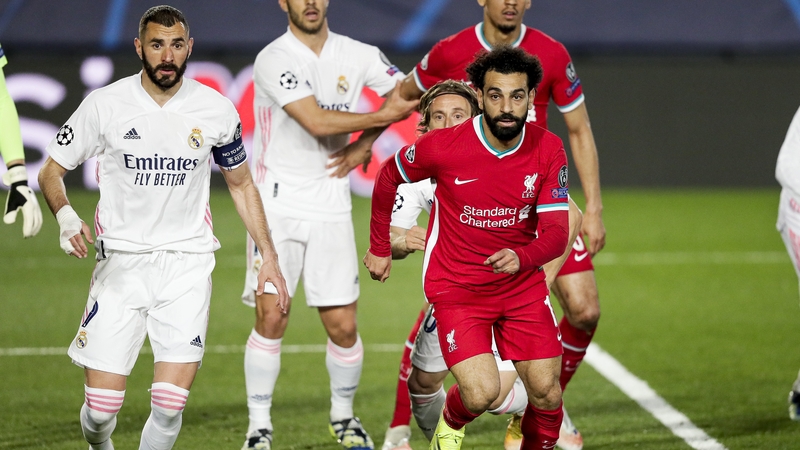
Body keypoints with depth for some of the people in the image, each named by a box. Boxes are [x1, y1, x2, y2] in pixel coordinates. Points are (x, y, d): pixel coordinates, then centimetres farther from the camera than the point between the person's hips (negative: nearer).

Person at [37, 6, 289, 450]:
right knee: (102, 406, -4)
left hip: (187, 263, 1)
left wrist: (269, 257, 10)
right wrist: (66, 218, -17)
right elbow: (51, 171, 3)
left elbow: (242, 184, 15)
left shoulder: (216, 110, 1)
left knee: (170, 405, -13)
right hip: (120, 261, -1)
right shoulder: (105, 105, -4)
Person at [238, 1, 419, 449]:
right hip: (277, 205, -3)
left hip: (331, 206, 3)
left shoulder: (358, 55, 3)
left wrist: (365, 144, 4)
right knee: (271, 316, -10)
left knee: (343, 325, 1)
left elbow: (406, 94, 16)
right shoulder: (274, 60, -11)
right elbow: (317, 122, -20)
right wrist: (383, 115, -13)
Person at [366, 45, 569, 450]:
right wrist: (379, 247, 11)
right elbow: (388, 177, 3)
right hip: (457, 287, -3)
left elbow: (557, 232, -14)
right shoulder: (442, 147, -18)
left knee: (546, 393, -4)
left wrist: (521, 258, -36)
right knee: (481, 394, -18)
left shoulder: (548, 151, -11)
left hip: (523, 284, 3)